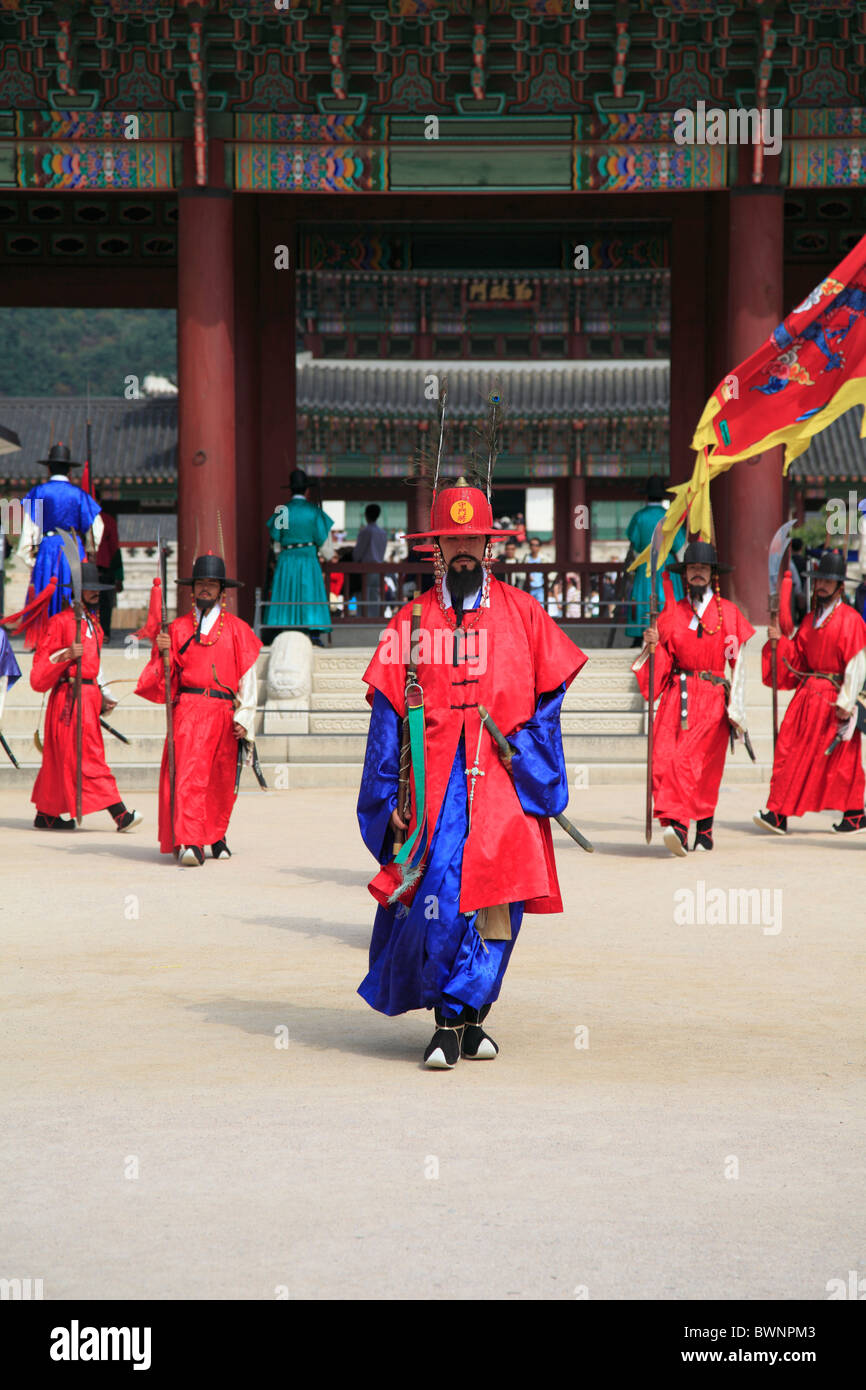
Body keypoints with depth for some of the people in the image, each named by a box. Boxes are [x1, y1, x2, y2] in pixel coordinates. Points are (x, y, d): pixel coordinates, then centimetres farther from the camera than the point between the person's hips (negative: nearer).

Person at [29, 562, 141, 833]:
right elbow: (41, 666, -10)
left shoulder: (92, 623, 19)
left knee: (60, 758, 12)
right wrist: (67, 655, -25)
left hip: (89, 695, 8)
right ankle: (119, 813, -16)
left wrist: (105, 695, 20)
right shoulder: (61, 621, -7)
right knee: (88, 756, -10)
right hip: (69, 696, -8)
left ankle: (46, 815, 18)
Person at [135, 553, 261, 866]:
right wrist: (163, 652, -7)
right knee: (189, 774, -16)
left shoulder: (237, 630, 8)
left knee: (222, 780, 9)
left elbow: (248, 676, 6)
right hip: (188, 708, -1)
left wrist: (244, 718, -2)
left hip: (224, 712, 1)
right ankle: (189, 843, -23)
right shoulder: (178, 627, 11)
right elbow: (166, 675, 13)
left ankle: (216, 835, 30)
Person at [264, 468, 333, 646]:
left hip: (286, 558, 1)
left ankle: (281, 633, 3)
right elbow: (321, 538, -7)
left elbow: (275, 535, -3)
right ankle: (315, 634, -5)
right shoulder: (314, 510, -5)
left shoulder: (282, 510, -4)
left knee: (284, 594, 7)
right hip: (308, 558, -1)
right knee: (311, 593, 3)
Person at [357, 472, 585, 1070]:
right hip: (435, 779, 0)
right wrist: (389, 795, 0)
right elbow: (388, 712, 8)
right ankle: (456, 1018, 2)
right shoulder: (413, 620, 10)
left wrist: (531, 766, -4)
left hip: (504, 778, 1)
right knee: (438, 894, -12)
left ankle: (460, 1016, 6)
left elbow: (548, 700, 11)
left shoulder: (522, 613, 11)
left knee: (497, 896, -8)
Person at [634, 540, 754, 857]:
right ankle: (676, 822, -21)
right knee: (664, 756, -17)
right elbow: (663, 662, 14)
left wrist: (735, 706, 2)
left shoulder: (728, 612, 9)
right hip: (676, 695, 2)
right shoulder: (672, 611, 14)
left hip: (712, 697, -2)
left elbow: (737, 662, 7)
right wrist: (653, 645, -7)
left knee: (695, 759, -12)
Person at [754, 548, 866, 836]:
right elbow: (795, 656, 19)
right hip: (807, 692, 7)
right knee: (790, 748, -1)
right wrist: (779, 641, 0)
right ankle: (779, 814, 0)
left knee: (840, 757, -2)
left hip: (833, 696, -7)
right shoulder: (810, 620, 15)